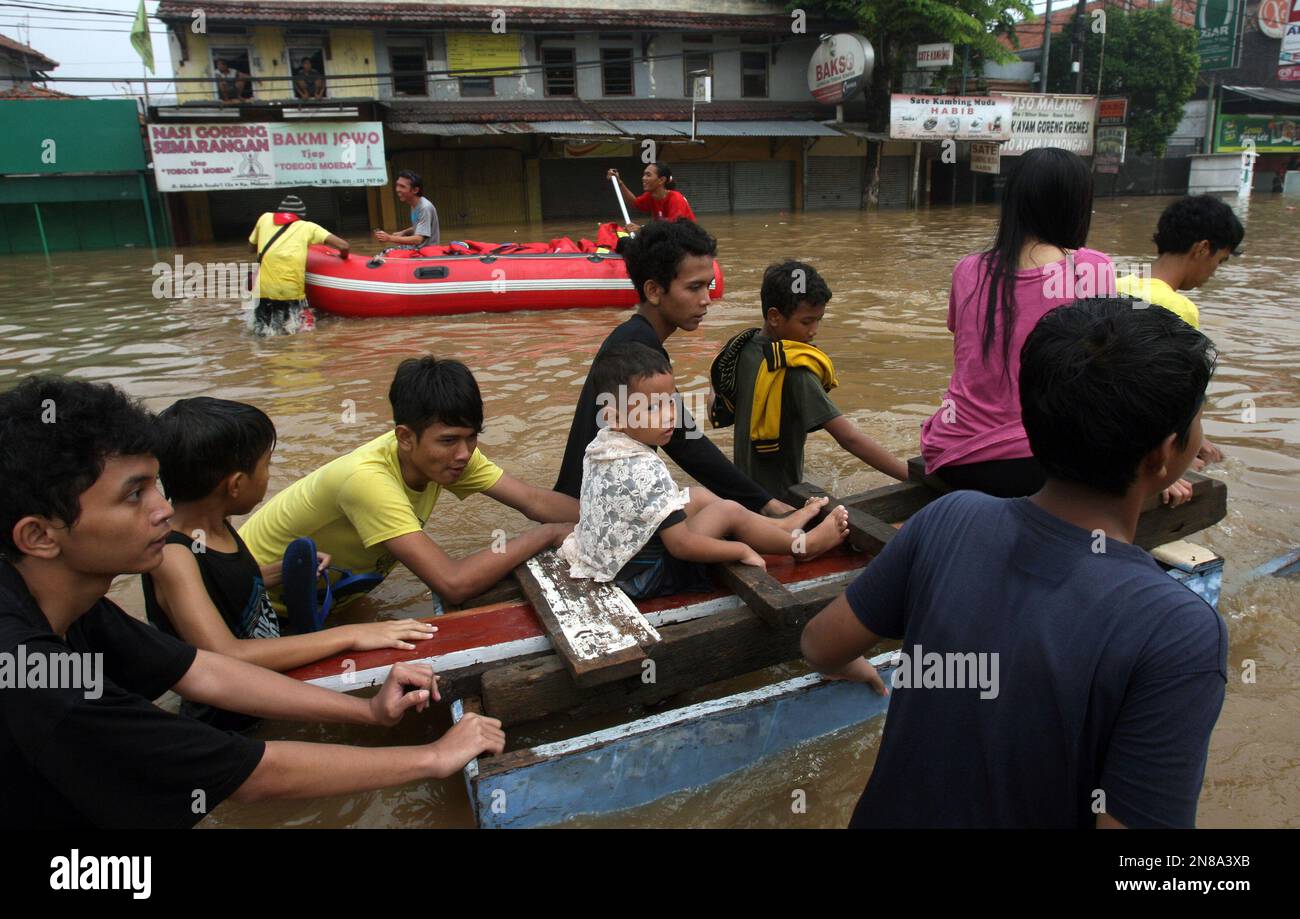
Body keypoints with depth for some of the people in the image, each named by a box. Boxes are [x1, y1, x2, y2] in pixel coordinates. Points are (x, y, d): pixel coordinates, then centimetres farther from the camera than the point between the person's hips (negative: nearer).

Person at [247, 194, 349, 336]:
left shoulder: (265, 218, 15)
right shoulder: (308, 227, 9)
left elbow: (251, 248, 25)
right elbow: (343, 246, 3)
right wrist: (343, 257, 23)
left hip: (263, 290, 2)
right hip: (292, 292, -2)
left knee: (262, 330, 22)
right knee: (307, 324, 19)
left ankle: (265, 326, -5)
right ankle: (292, 323, -6)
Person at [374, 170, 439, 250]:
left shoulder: (425, 207, -22)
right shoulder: (414, 204, 5)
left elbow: (418, 240, -27)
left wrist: (389, 238, -28)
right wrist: (403, 233, 2)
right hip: (416, 248, 9)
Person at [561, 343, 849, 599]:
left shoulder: (601, 445, -4)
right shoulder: (646, 472, -31)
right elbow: (682, 545, -28)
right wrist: (742, 550, -17)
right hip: (641, 576, -9)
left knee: (700, 496, 16)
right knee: (729, 512, -6)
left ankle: (781, 526, 27)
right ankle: (800, 545, 15)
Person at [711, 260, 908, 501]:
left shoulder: (742, 347, -1)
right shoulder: (792, 372, -25)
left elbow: (716, 414, 13)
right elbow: (848, 438, -29)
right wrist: (913, 476, -29)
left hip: (745, 489, 9)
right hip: (777, 496, -8)